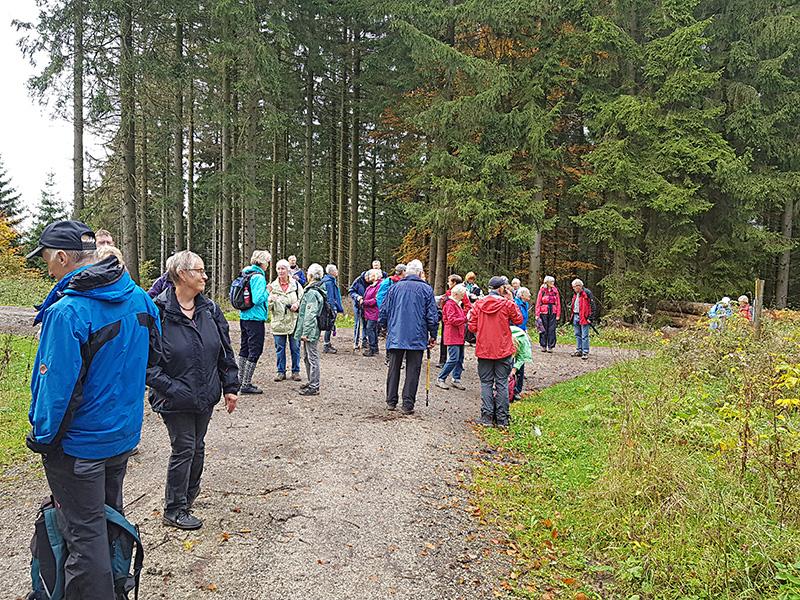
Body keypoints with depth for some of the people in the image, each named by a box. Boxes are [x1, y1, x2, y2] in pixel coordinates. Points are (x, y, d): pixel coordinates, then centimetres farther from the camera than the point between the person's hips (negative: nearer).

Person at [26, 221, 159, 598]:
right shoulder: (137, 298, -2)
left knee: (84, 532, 7)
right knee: (109, 516, 25)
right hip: (123, 433, 8)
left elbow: (60, 387, -23)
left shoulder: (67, 312, -25)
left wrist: (44, 438, -9)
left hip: (78, 444, -8)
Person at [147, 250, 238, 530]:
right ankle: (174, 509, 18)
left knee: (197, 446, 17)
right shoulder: (157, 311, -14)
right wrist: (167, 388, -19)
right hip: (176, 398, -5)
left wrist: (230, 387, 8)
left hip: (206, 394, 6)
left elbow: (225, 351, 9)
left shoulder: (210, 310, 4)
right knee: (183, 448, 1)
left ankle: (189, 494, 40)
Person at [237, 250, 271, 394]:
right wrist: (267, 293, -6)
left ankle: (241, 381, 26)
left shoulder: (246, 274, 11)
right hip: (255, 319, -9)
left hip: (244, 317, 9)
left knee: (245, 348, 17)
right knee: (255, 350, -2)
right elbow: (257, 299, -24)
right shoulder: (259, 277, -17)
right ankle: (246, 385, 0)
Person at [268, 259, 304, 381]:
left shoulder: (295, 284, 3)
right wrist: (270, 300, -17)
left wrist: (297, 304, -10)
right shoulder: (273, 286, 5)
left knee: (295, 348, 6)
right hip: (278, 322, 1)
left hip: (294, 322, -1)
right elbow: (268, 307, 3)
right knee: (280, 348, 7)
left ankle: (296, 371, 18)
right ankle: (281, 371, 18)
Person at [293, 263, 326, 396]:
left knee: (312, 358, -6)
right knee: (307, 357, 19)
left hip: (310, 331, -10)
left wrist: (305, 333, -21)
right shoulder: (318, 290, 14)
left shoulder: (312, 292, -18)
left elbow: (310, 315, -22)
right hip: (311, 331, 10)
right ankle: (312, 382, 29)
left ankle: (314, 387, -1)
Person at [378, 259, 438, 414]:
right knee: (412, 371, 3)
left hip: (395, 336, 2)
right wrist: (433, 336, 8)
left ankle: (391, 401, 17)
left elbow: (383, 311, 8)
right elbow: (432, 316, -1)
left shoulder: (395, 287, 5)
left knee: (393, 368, 12)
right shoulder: (426, 289, 0)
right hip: (417, 338, -2)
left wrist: (386, 327, 24)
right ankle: (408, 405, 3)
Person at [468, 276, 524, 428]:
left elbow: (472, 327, -2)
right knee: (502, 384, 6)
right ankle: (502, 419, 10)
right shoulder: (507, 304, -8)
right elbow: (518, 320, 8)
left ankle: (487, 417, 8)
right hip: (503, 350, -1)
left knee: (486, 383, 8)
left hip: (484, 350, 1)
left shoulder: (478, 304, -2)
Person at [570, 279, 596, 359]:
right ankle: (579, 351, 22)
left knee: (584, 336, -6)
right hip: (575, 317, 8)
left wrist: (590, 318, -16)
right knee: (578, 335, 13)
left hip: (584, 317, -8)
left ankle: (585, 353, -3)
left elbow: (593, 306, -11)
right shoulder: (576, 294, 15)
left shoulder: (587, 293, -10)